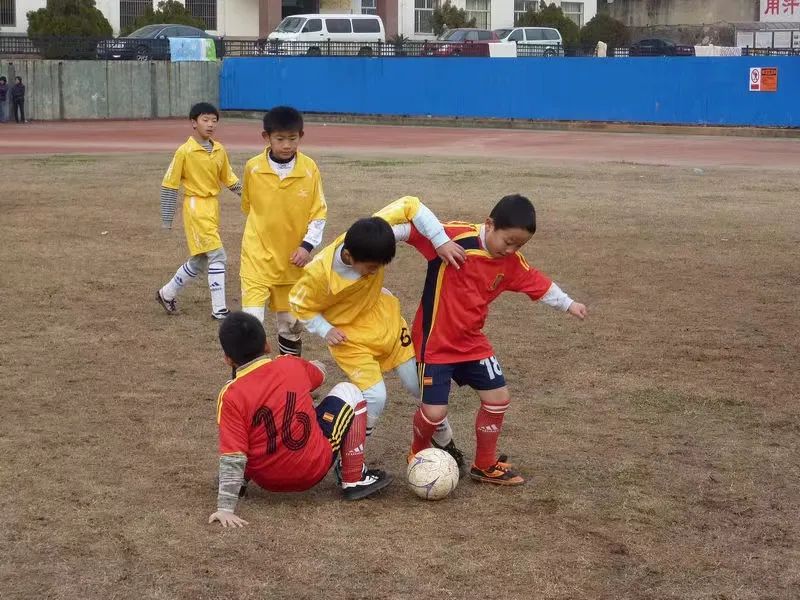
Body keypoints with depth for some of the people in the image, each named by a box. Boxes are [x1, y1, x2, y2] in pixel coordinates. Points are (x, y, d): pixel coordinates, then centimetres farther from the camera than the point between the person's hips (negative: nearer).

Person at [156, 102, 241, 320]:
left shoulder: (219, 150, 6)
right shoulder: (184, 152, -11)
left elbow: (229, 179, 16)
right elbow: (169, 185, -7)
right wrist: (167, 219, -7)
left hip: (213, 206, 7)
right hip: (196, 207, -7)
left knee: (200, 260, 14)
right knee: (217, 255, -13)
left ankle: (167, 293, 33)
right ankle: (219, 309, -6)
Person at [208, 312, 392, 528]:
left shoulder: (230, 397, -17)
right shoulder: (292, 366, -9)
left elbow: (232, 458, -21)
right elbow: (319, 374, 17)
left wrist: (225, 508, -21)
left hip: (267, 481, 1)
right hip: (314, 469, -1)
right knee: (348, 392, 14)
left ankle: (240, 482, 16)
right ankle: (354, 480, 13)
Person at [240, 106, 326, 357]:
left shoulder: (310, 169, -9)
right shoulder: (253, 168, -10)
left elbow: (319, 213, -2)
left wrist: (307, 245, -11)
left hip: (293, 257, 2)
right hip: (258, 255, -2)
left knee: (291, 321, 15)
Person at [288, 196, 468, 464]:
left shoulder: (373, 239, -28)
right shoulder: (320, 274, -33)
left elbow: (411, 206, -19)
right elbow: (299, 304, -12)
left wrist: (441, 241, -27)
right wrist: (325, 330, -21)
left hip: (386, 319, 5)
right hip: (349, 336, -4)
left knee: (421, 384, 9)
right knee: (374, 397, -19)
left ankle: (445, 440, 33)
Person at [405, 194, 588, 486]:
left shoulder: (511, 263, -2)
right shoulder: (453, 238, -24)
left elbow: (537, 283, 15)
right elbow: (413, 225, -25)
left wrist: (568, 304, 25)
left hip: (471, 342, 7)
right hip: (434, 342, -7)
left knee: (498, 398, 7)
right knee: (434, 411, -10)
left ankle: (485, 465, 27)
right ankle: (418, 453, 24)